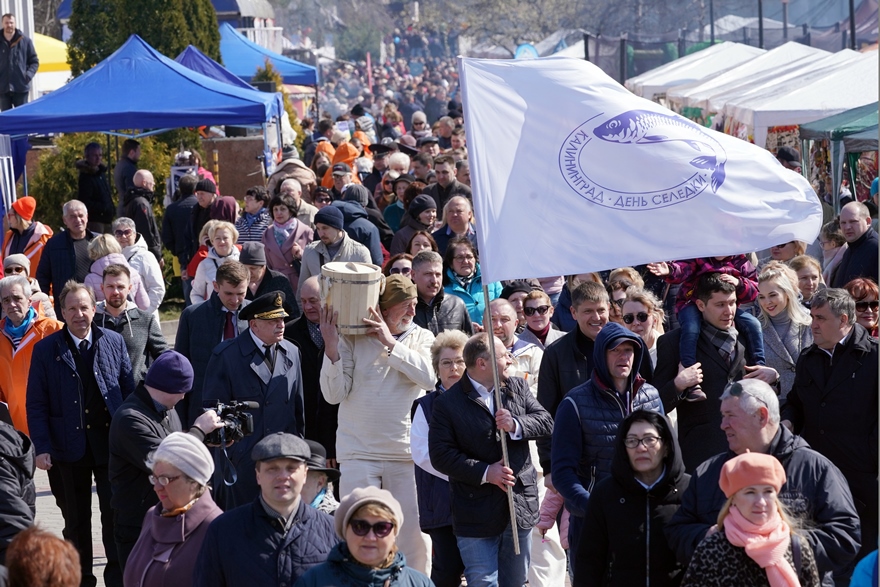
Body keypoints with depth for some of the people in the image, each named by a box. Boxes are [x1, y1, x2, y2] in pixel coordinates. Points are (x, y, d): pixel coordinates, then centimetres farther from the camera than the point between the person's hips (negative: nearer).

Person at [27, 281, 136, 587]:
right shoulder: (46, 350, -1)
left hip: (110, 443, 0)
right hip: (70, 445, 0)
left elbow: (129, 391, 6)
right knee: (77, 518, 10)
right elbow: (36, 404, -1)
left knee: (114, 512, -1)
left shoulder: (114, 342, 3)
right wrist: (42, 447, -8)